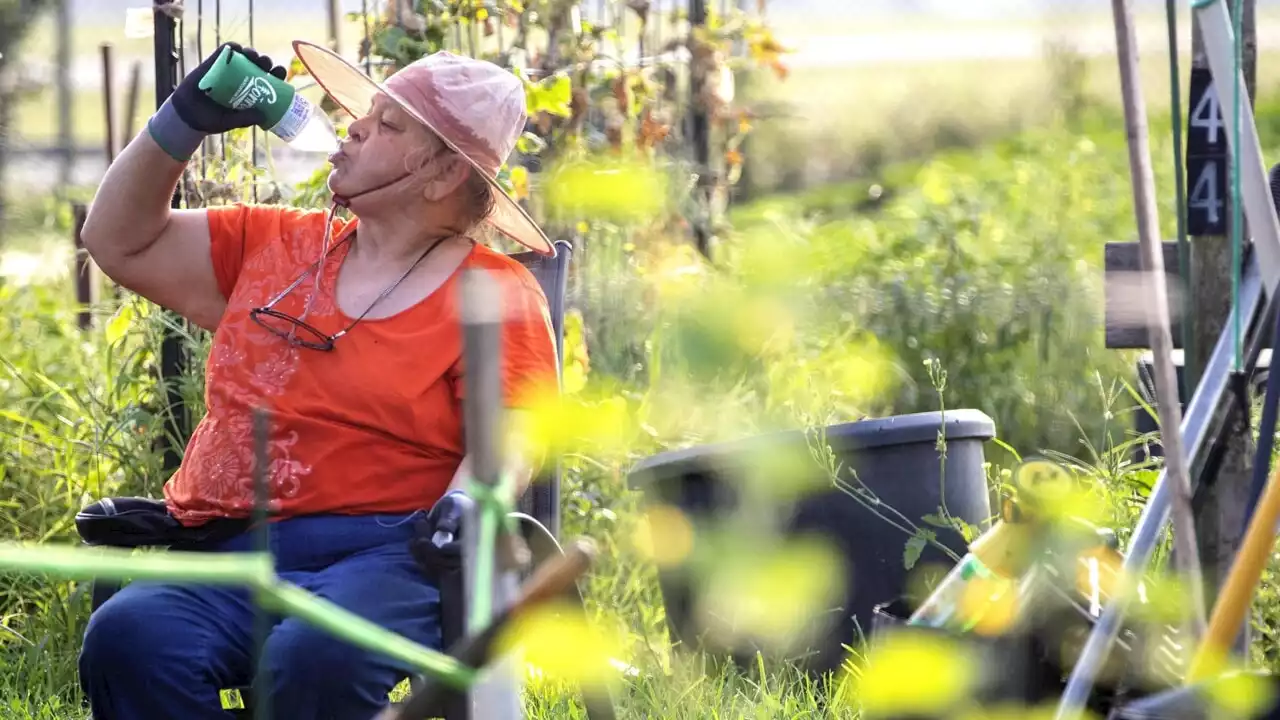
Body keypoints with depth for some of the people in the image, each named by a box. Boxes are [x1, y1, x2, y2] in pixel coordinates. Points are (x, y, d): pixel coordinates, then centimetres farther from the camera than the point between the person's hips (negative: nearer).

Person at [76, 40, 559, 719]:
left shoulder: (494, 294, 7)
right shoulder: (273, 246, 23)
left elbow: (510, 437, -4)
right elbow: (121, 242, 30)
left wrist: (463, 499, -25)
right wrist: (182, 123, 19)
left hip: (382, 559, -4)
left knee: (317, 656, -40)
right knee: (127, 638, -29)